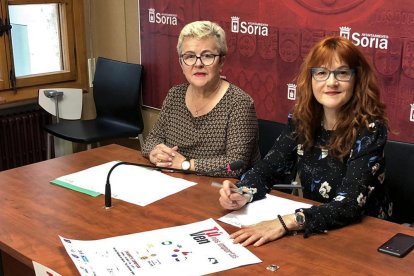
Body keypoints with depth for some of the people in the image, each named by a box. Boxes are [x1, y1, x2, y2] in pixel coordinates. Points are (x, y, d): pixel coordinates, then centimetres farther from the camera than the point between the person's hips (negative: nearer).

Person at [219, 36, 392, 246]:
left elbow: (350, 204, -26)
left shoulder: (370, 129, -17)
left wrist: (286, 223, -39)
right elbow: (268, 167, -1)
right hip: (313, 231, 4)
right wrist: (243, 194, -23)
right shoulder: (301, 120, -4)